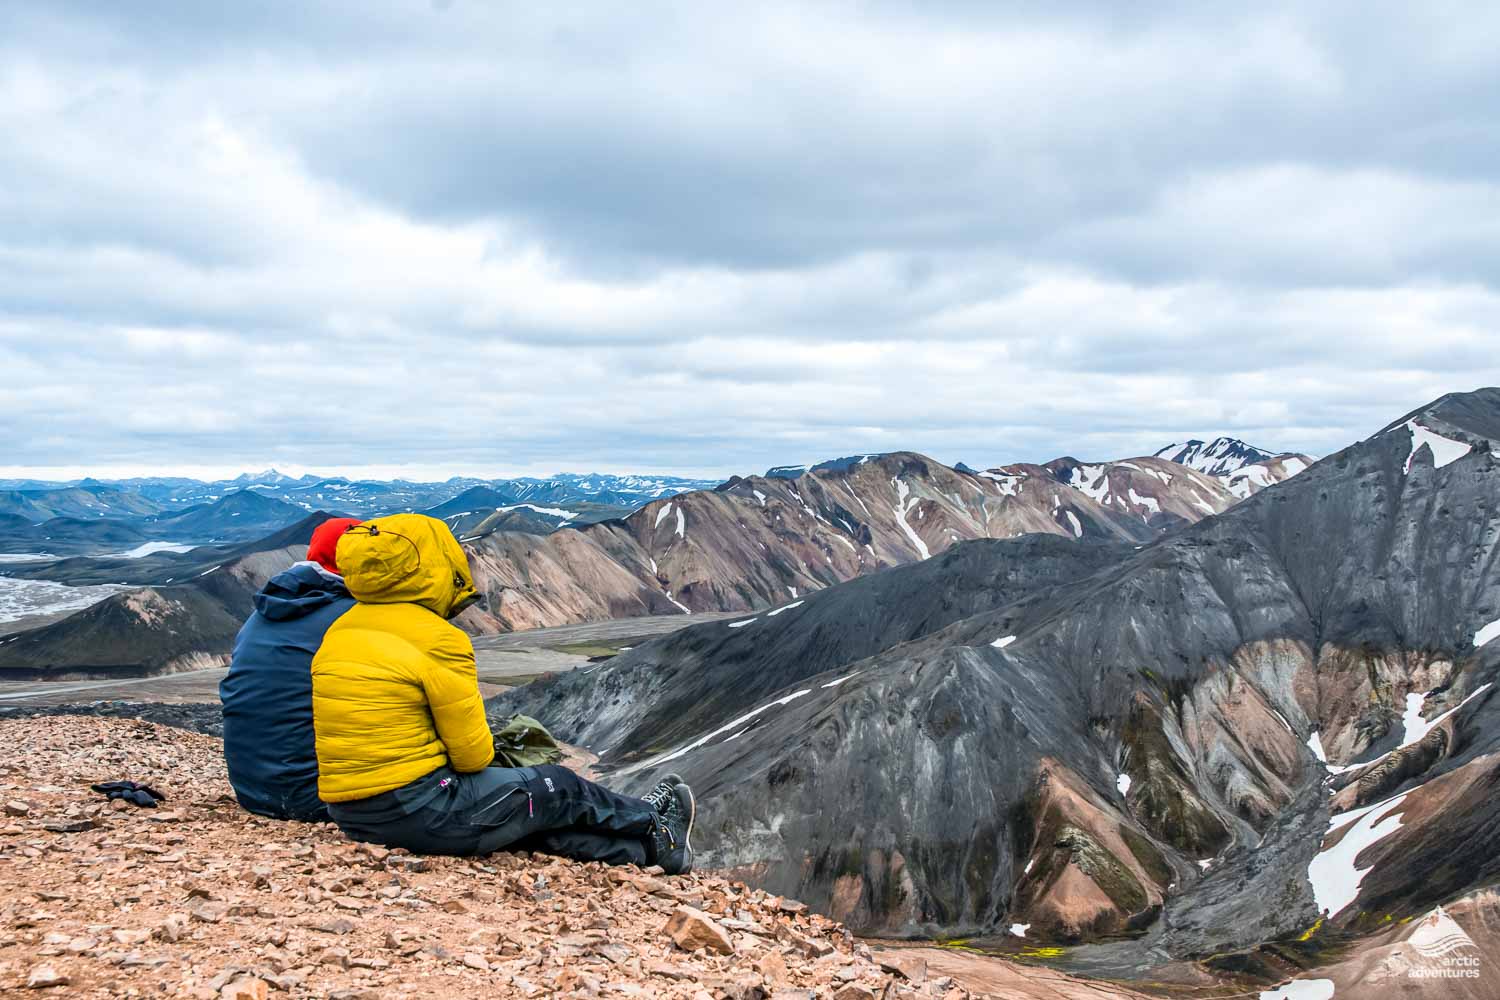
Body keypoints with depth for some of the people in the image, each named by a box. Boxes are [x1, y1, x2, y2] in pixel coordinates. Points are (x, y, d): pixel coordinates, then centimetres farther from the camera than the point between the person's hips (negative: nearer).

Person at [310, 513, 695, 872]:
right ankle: (651, 824, 38)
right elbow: (473, 754, -12)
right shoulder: (439, 641, -17)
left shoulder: (339, 632, 8)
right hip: (421, 810, -8)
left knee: (534, 823, 20)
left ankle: (642, 849, 31)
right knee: (562, 790, 14)